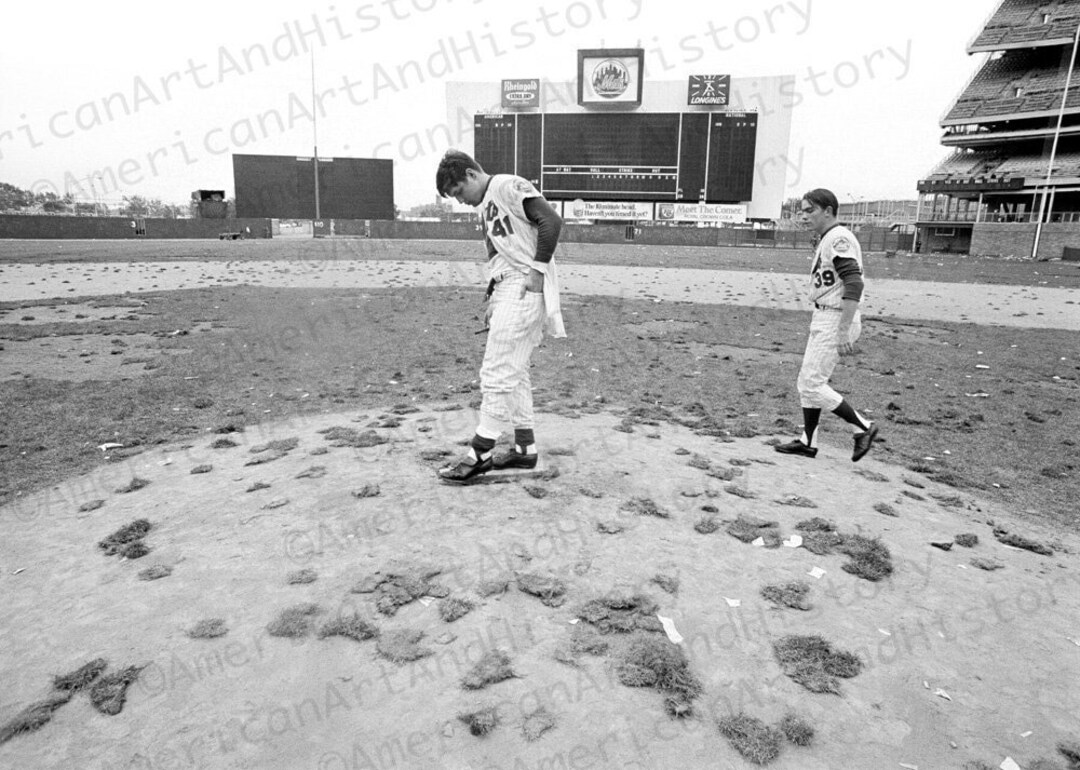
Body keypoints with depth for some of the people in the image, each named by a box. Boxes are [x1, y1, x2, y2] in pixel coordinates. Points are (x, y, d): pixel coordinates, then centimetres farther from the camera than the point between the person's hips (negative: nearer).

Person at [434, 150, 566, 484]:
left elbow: (552, 221, -16)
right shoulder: (486, 207, 22)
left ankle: (479, 455, -1)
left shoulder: (509, 186, -6)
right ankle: (525, 449, 20)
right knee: (513, 373, 12)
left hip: (525, 288, -10)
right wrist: (494, 301, 13)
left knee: (497, 373, -8)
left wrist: (538, 270, -16)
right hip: (507, 292, 10)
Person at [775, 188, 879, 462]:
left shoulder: (838, 238, -16)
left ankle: (863, 427, 5)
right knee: (807, 382, 14)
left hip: (835, 321, -10)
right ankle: (808, 442, 23)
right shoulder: (826, 239, 15)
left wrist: (843, 332, -29)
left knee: (812, 384, -7)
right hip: (822, 319, 10)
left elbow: (854, 284, -25)